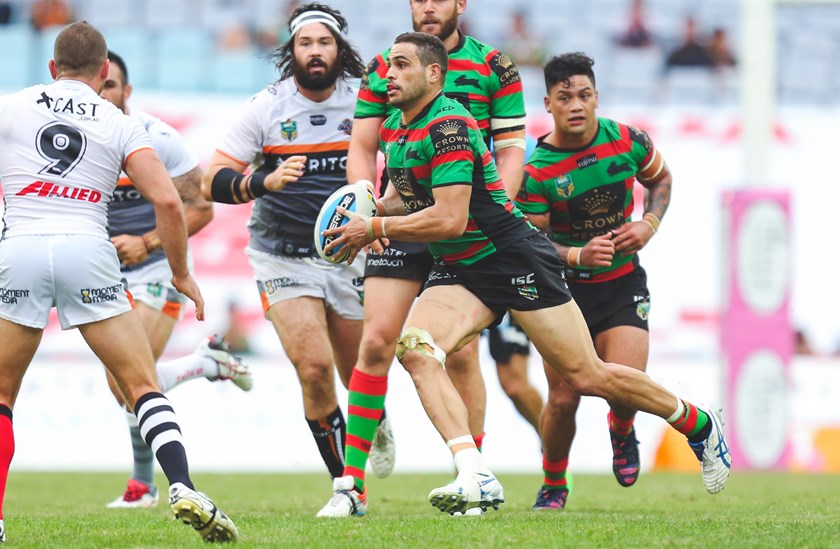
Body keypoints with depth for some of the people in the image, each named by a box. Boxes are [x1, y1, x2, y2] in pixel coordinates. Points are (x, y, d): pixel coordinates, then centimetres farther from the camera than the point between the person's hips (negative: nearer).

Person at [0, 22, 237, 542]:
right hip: (87, 248, 0)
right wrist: (182, 274, 13)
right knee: (144, 387, 5)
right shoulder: (120, 123, 12)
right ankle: (183, 488, -15)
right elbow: (167, 200, 2)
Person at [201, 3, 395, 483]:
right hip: (283, 258, -2)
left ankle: (378, 428, 48)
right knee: (314, 367, -19)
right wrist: (265, 181, -29)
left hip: (349, 258, 2)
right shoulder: (268, 107, -7)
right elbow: (213, 182, -10)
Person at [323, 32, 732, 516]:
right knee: (415, 349, -19)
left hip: (516, 259, -8)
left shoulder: (448, 126, -22)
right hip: (459, 271, 8)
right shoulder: (394, 129, 7)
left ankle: (701, 426, 20)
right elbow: (411, 198, 22)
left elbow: (448, 219, -27)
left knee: (587, 377, -3)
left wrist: (374, 229, -21)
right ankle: (476, 479, -26)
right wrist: (364, 215, 1)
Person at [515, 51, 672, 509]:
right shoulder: (536, 171, -15)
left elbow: (660, 179, 14)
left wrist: (649, 223, -4)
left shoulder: (629, 142, -7)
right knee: (562, 400, -7)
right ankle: (553, 486, 20)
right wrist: (579, 255, -28)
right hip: (564, 288, -1)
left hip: (622, 283, 1)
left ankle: (621, 432, 22)